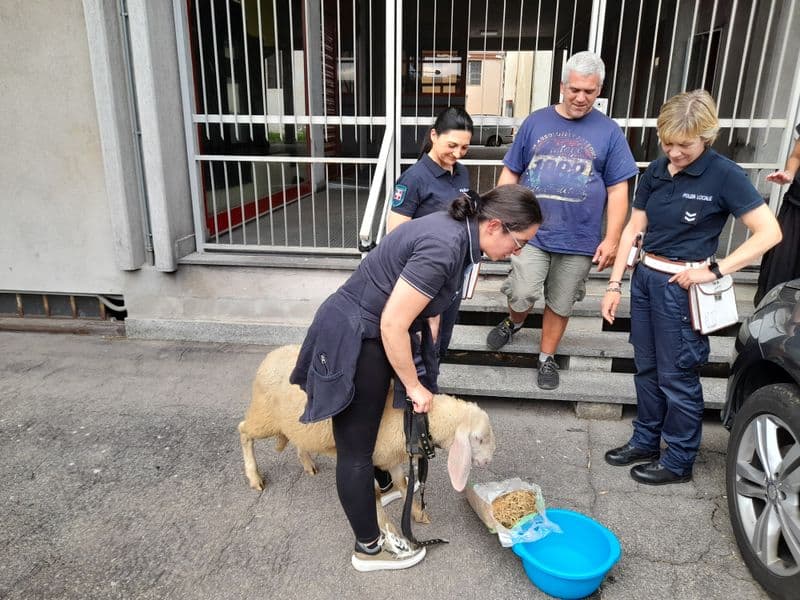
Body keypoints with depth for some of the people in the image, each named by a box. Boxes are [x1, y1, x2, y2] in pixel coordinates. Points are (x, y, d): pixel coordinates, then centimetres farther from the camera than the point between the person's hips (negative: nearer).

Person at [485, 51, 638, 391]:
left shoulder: (609, 132, 2)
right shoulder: (535, 122, 4)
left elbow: (618, 190, 1)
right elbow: (511, 173, 7)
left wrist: (612, 239, -4)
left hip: (579, 239, 0)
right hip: (531, 232, 0)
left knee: (560, 304, 11)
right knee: (522, 295, -7)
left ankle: (547, 357, 31)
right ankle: (514, 322, 28)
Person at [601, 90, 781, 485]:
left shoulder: (724, 175, -12)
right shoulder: (656, 171, 4)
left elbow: (769, 233, -14)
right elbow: (633, 230, 6)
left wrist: (714, 270, -19)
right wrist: (614, 284, 3)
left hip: (681, 287, -6)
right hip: (645, 277, 6)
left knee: (677, 376, 6)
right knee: (646, 368, 16)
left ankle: (678, 461, 24)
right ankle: (645, 441, 35)